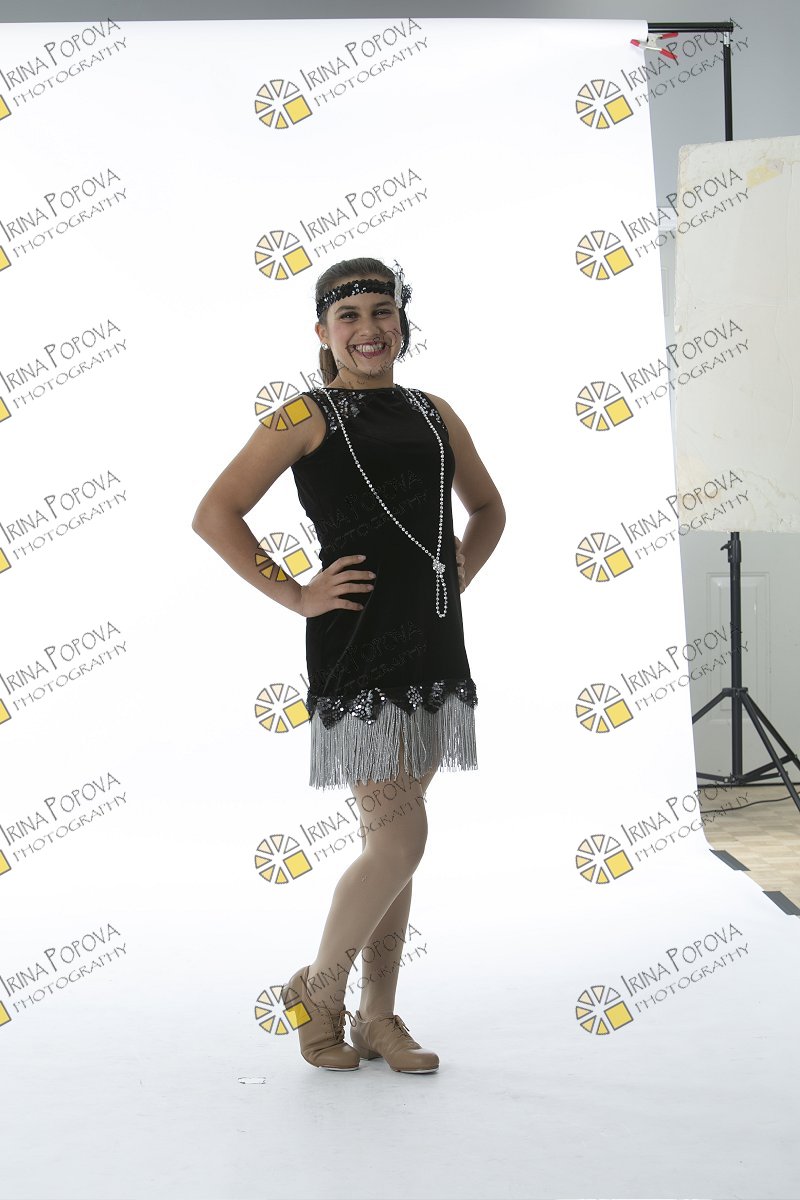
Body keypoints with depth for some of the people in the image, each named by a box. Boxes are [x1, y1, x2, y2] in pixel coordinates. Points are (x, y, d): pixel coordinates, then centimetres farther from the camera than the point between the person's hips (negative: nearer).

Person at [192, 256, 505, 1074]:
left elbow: (487, 508, 29)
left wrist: (457, 578, 13)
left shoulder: (434, 414, 14)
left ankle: (378, 1016, 20)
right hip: (357, 643, -6)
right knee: (399, 837, -9)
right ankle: (318, 992, 13)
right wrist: (296, 597, -10)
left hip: (433, 643, 6)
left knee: (393, 836, 10)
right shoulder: (307, 417, -2)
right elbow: (214, 516, -8)